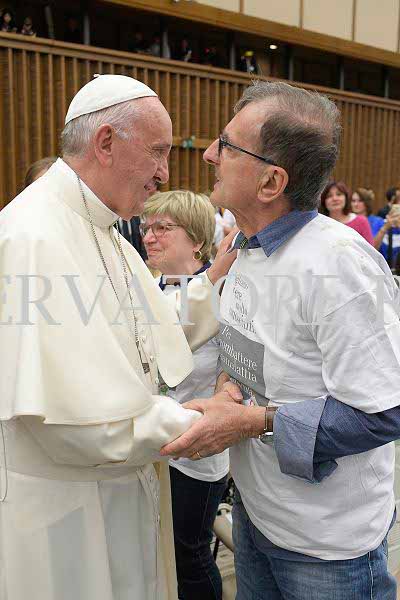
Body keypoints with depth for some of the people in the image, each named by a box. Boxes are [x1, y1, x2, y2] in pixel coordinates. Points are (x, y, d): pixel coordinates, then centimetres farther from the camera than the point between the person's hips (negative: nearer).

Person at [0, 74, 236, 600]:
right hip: (65, 509, -9)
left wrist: (216, 277, -3)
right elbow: (73, 419, -30)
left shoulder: (103, 232, 8)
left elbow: (159, 339, 7)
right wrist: (199, 424, -21)